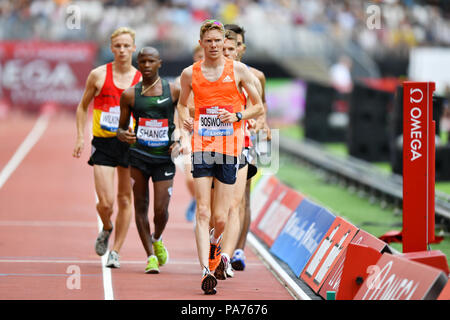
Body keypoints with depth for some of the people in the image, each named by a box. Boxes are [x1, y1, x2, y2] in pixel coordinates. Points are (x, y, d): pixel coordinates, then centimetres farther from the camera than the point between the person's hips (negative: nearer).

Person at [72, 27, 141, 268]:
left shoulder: (141, 80, 2)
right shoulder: (98, 75, 0)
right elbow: (83, 107, 11)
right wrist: (80, 137, 4)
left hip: (129, 143, 1)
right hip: (102, 144, -1)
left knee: (125, 200, 5)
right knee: (105, 202, -9)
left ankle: (116, 251, 17)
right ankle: (106, 229, 25)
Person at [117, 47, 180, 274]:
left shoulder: (173, 91, 1)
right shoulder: (130, 95, 3)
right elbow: (121, 128, 10)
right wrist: (124, 135, -13)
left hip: (165, 157, -1)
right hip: (139, 154, 1)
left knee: (161, 210, -5)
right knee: (141, 206, 0)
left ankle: (157, 239, 28)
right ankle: (150, 256, 12)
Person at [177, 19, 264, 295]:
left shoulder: (238, 70, 3)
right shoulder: (190, 74, 7)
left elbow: (259, 107, 9)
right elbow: (182, 105, 24)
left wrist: (237, 116, -9)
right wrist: (185, 134, 7)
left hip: (230, 148, 0)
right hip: (201, 146, 0)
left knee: (220, 218, 2)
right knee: (203, 213, -11)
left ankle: (215, 241, 37)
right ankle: (206, 272, -16)